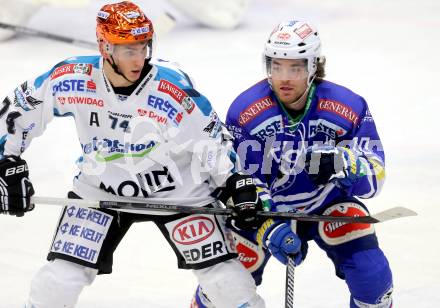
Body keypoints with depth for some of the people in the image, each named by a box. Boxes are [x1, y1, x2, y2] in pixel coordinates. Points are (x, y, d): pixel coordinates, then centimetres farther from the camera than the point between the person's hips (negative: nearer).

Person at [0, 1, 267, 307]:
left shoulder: (173, 86, -24)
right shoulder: (71, 78, -20)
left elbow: (212, 139, -12)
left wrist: (239, 183, -16)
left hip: (177, 190, -1)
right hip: (99, 189, 1)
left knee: (226, 279, -5)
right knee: (58, 281, -3)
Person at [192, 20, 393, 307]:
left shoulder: (350, 108, -21)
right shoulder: (245, 111, -22)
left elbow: (374, 178, -19)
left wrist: (344, 164, -42)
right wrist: (268, 227, -33)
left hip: (328, 204, 0)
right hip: (265, 207, 0)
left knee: (371, 272, -20)